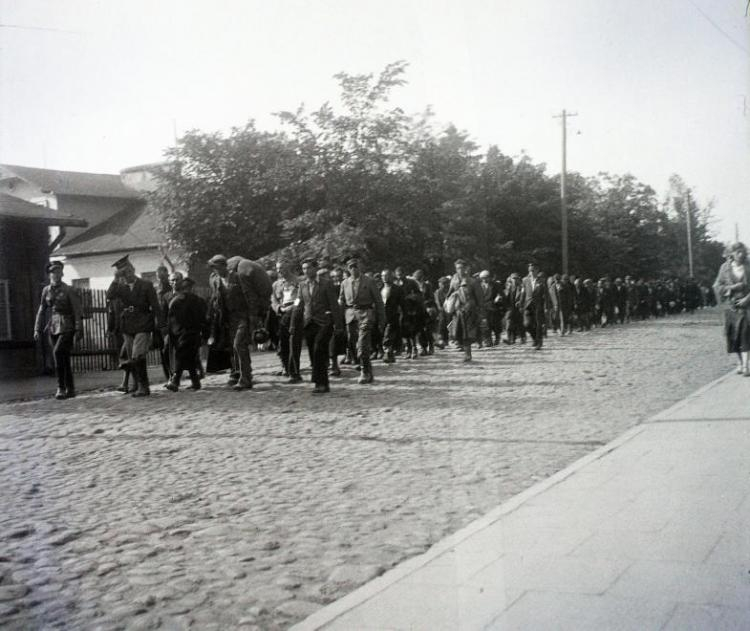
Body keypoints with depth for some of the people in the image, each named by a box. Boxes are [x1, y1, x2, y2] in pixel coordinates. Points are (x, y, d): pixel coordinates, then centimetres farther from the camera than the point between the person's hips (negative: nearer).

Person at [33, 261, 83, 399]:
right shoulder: (46, 290, 9)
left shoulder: (68, 290, -4)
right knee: (63, 358, 7)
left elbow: (77, 311, -7)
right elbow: (41, 311, 14)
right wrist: (37, 329, 9)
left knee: (58, 352, -21)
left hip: (67, 327, -5)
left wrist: (78, 329, -13)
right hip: (53, 328, 5)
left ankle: (61, 387, -16)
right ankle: (70, 389, 15)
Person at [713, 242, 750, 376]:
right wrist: (732, 288, -11)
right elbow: (717, 286, 3)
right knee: (733, 335, 3)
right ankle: (739, 363, 16)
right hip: (730, 305, 2)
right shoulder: (725, 267, 3)